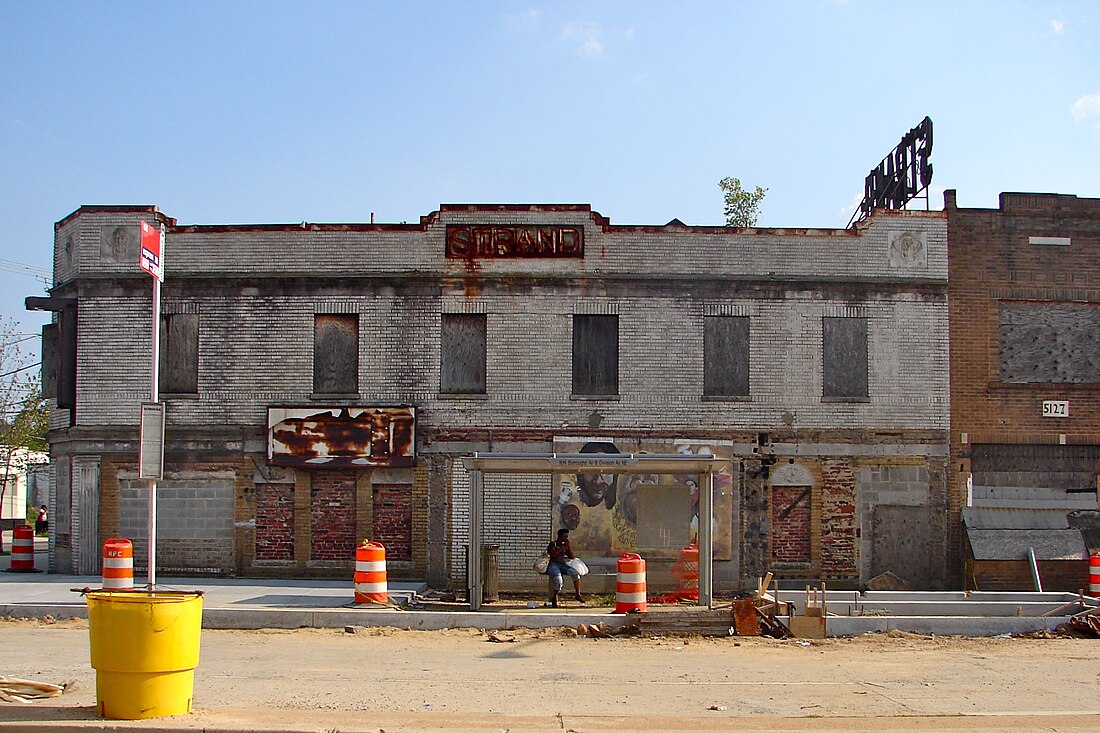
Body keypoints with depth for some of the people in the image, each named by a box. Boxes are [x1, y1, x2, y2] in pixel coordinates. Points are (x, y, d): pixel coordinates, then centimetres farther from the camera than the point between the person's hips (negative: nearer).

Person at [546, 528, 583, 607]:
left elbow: (572, 557, 14)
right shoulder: (553, 543, 0)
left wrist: (568, 546, 3)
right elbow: (553, 555, -17)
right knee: (558, 581, -33)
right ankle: (554, 599, -9)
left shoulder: (564, 545, 18)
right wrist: (562, 548, -10)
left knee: (575, 573, -24)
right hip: (553, 565, -6)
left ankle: (578, 594, -23)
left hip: (563, 565, 6)